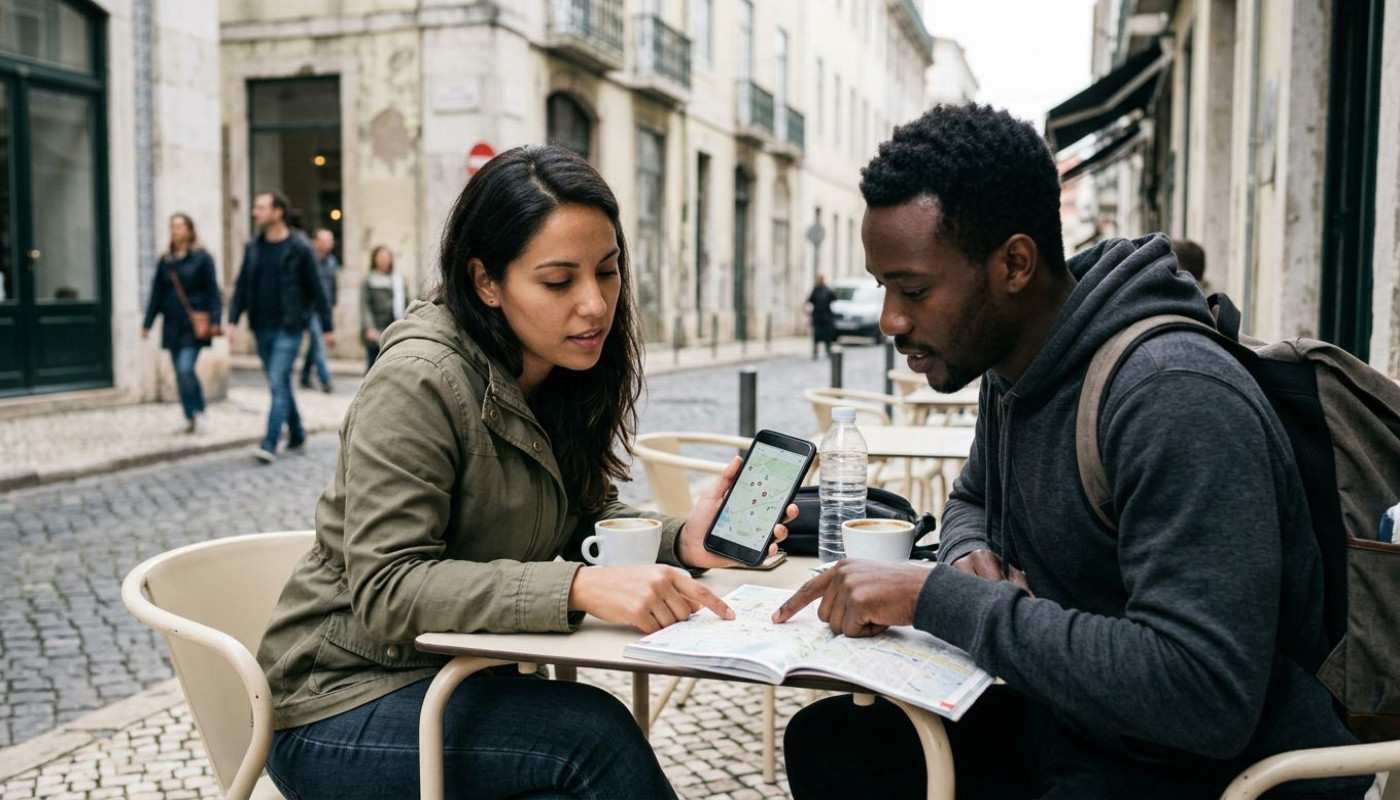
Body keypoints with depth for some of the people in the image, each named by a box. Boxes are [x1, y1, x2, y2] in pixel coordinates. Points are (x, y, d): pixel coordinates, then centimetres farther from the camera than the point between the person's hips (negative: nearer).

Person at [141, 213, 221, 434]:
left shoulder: (201, 258, -2)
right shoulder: (165, 261, 12)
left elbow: (212, 291, -4)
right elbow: (157, 294, 15)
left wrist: (214, 320, -12)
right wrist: (147, 323, 12)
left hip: (194, 325, -5)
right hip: (172, 325, 5)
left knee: (185, 369, -16)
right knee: (180, 374, 6)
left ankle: (200, 413, 2)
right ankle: (190, 418, 15)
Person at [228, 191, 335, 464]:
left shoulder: (299, 248, -7)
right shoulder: (253, 248, 9)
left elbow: (316, 289, -4)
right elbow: (242, 286, 11)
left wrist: (327, 326, -4)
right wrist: (232, 320, 0)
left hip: (288, 329, -6)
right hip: (262, 328, 6)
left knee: (278, 384, -12)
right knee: (280, 384, 14)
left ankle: (270, 444, -12)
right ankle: (296, 432, 29)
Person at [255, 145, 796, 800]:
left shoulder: (569, 375, 3)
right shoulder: (418, 382, -21)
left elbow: (582, 519, 8)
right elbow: (387, 592, -26)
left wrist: (679, 540, -13)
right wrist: (578, 588, -37)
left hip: (458, 681, 6)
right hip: (344, 704, -6)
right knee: (595, 732, -27)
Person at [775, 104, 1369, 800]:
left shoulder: (1174, 397, -26)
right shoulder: (1010, 373, 2)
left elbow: (1204, 695, -32)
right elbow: (972, 501, 23)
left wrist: (936, 597, -29)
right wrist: (969, 557, -2)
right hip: (1074, 728, 9)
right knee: (824, 741, 2)